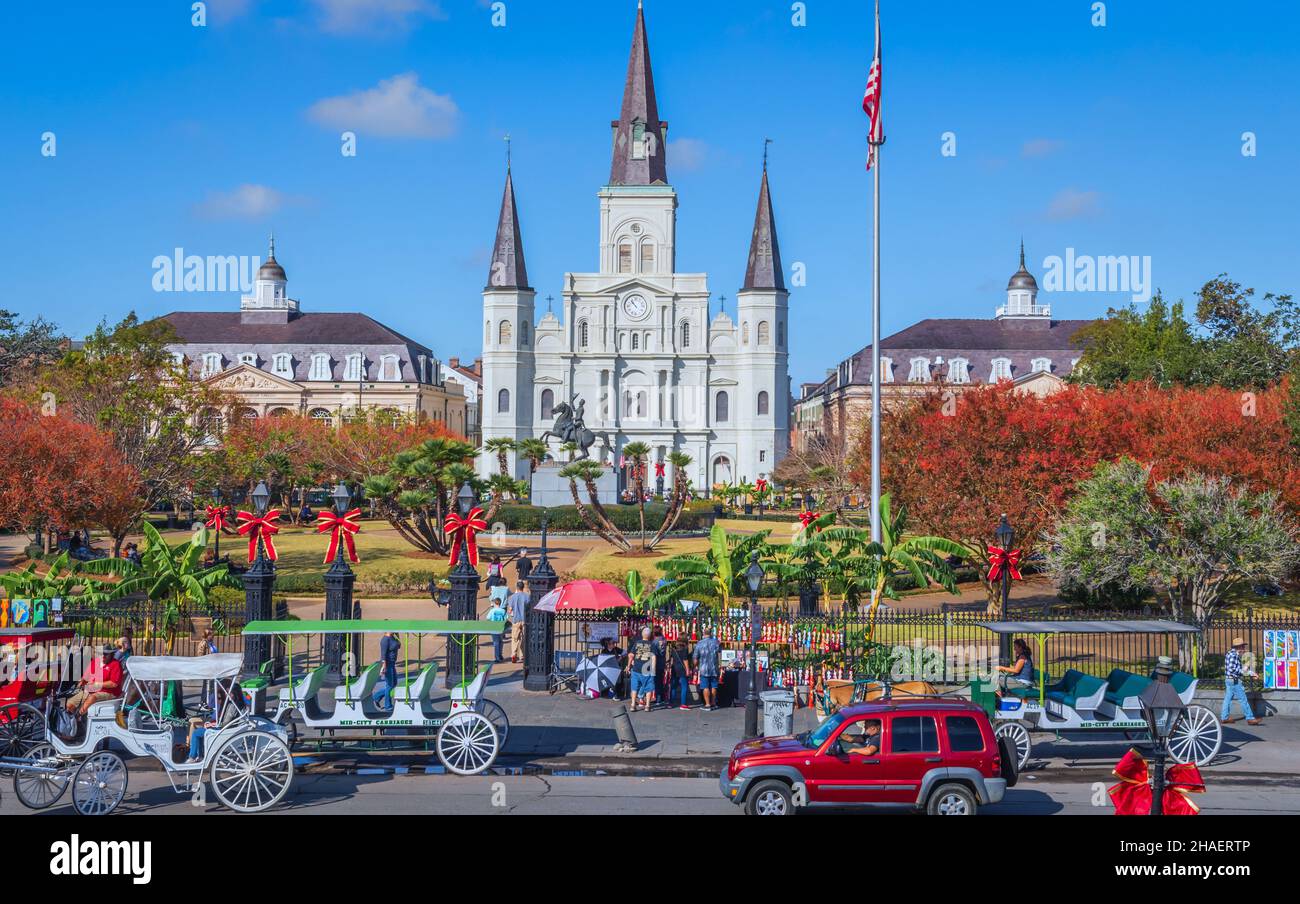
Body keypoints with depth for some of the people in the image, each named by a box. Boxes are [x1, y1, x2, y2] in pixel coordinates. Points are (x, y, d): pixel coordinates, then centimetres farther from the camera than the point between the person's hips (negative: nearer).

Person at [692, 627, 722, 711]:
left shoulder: (699, 644, -7)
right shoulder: (715, 642, -5)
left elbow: (695, 658, -4)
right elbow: (720, 650, 16)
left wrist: (695, 667, 12)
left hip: (703, 669, -2)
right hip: (714, 669, 2)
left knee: (705, 687, 1)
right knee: (713, 686, 12)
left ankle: (707, 705, -1)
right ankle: (713, 703, 21)